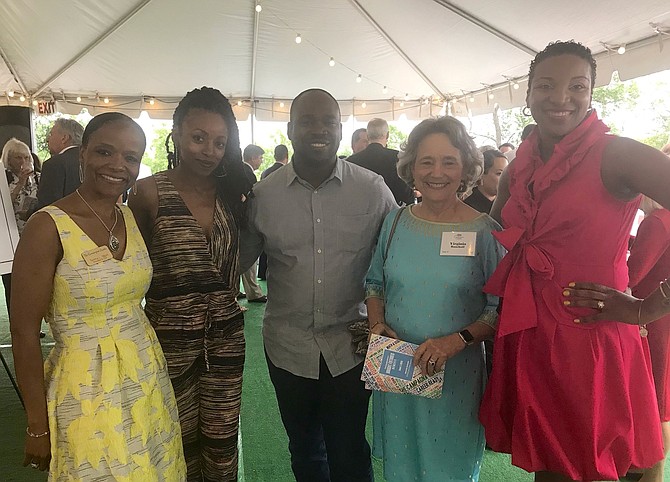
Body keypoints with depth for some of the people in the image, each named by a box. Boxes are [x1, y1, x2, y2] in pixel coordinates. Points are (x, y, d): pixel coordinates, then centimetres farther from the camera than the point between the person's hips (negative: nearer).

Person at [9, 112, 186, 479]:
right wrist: (38, 427, -9)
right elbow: (24, 332, -13)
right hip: (87, 389, -5)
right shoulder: (49, 226, -15)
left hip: (147, 378, 6)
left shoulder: (132, 217, 3)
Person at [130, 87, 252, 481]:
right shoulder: (150, 192, -9)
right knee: (181, 444, 15)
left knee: (222, 443, 14)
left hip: (225, 335, 3)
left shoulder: (232, 192, 2)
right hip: (170, 336, -3)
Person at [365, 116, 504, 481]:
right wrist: (377, 324, -6)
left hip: (456, 376, -2)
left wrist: (456, 340, -22)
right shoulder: (395, 222, 0)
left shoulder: (485, 231, -10)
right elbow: (374, 283, 11)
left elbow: (500, 310, -8)